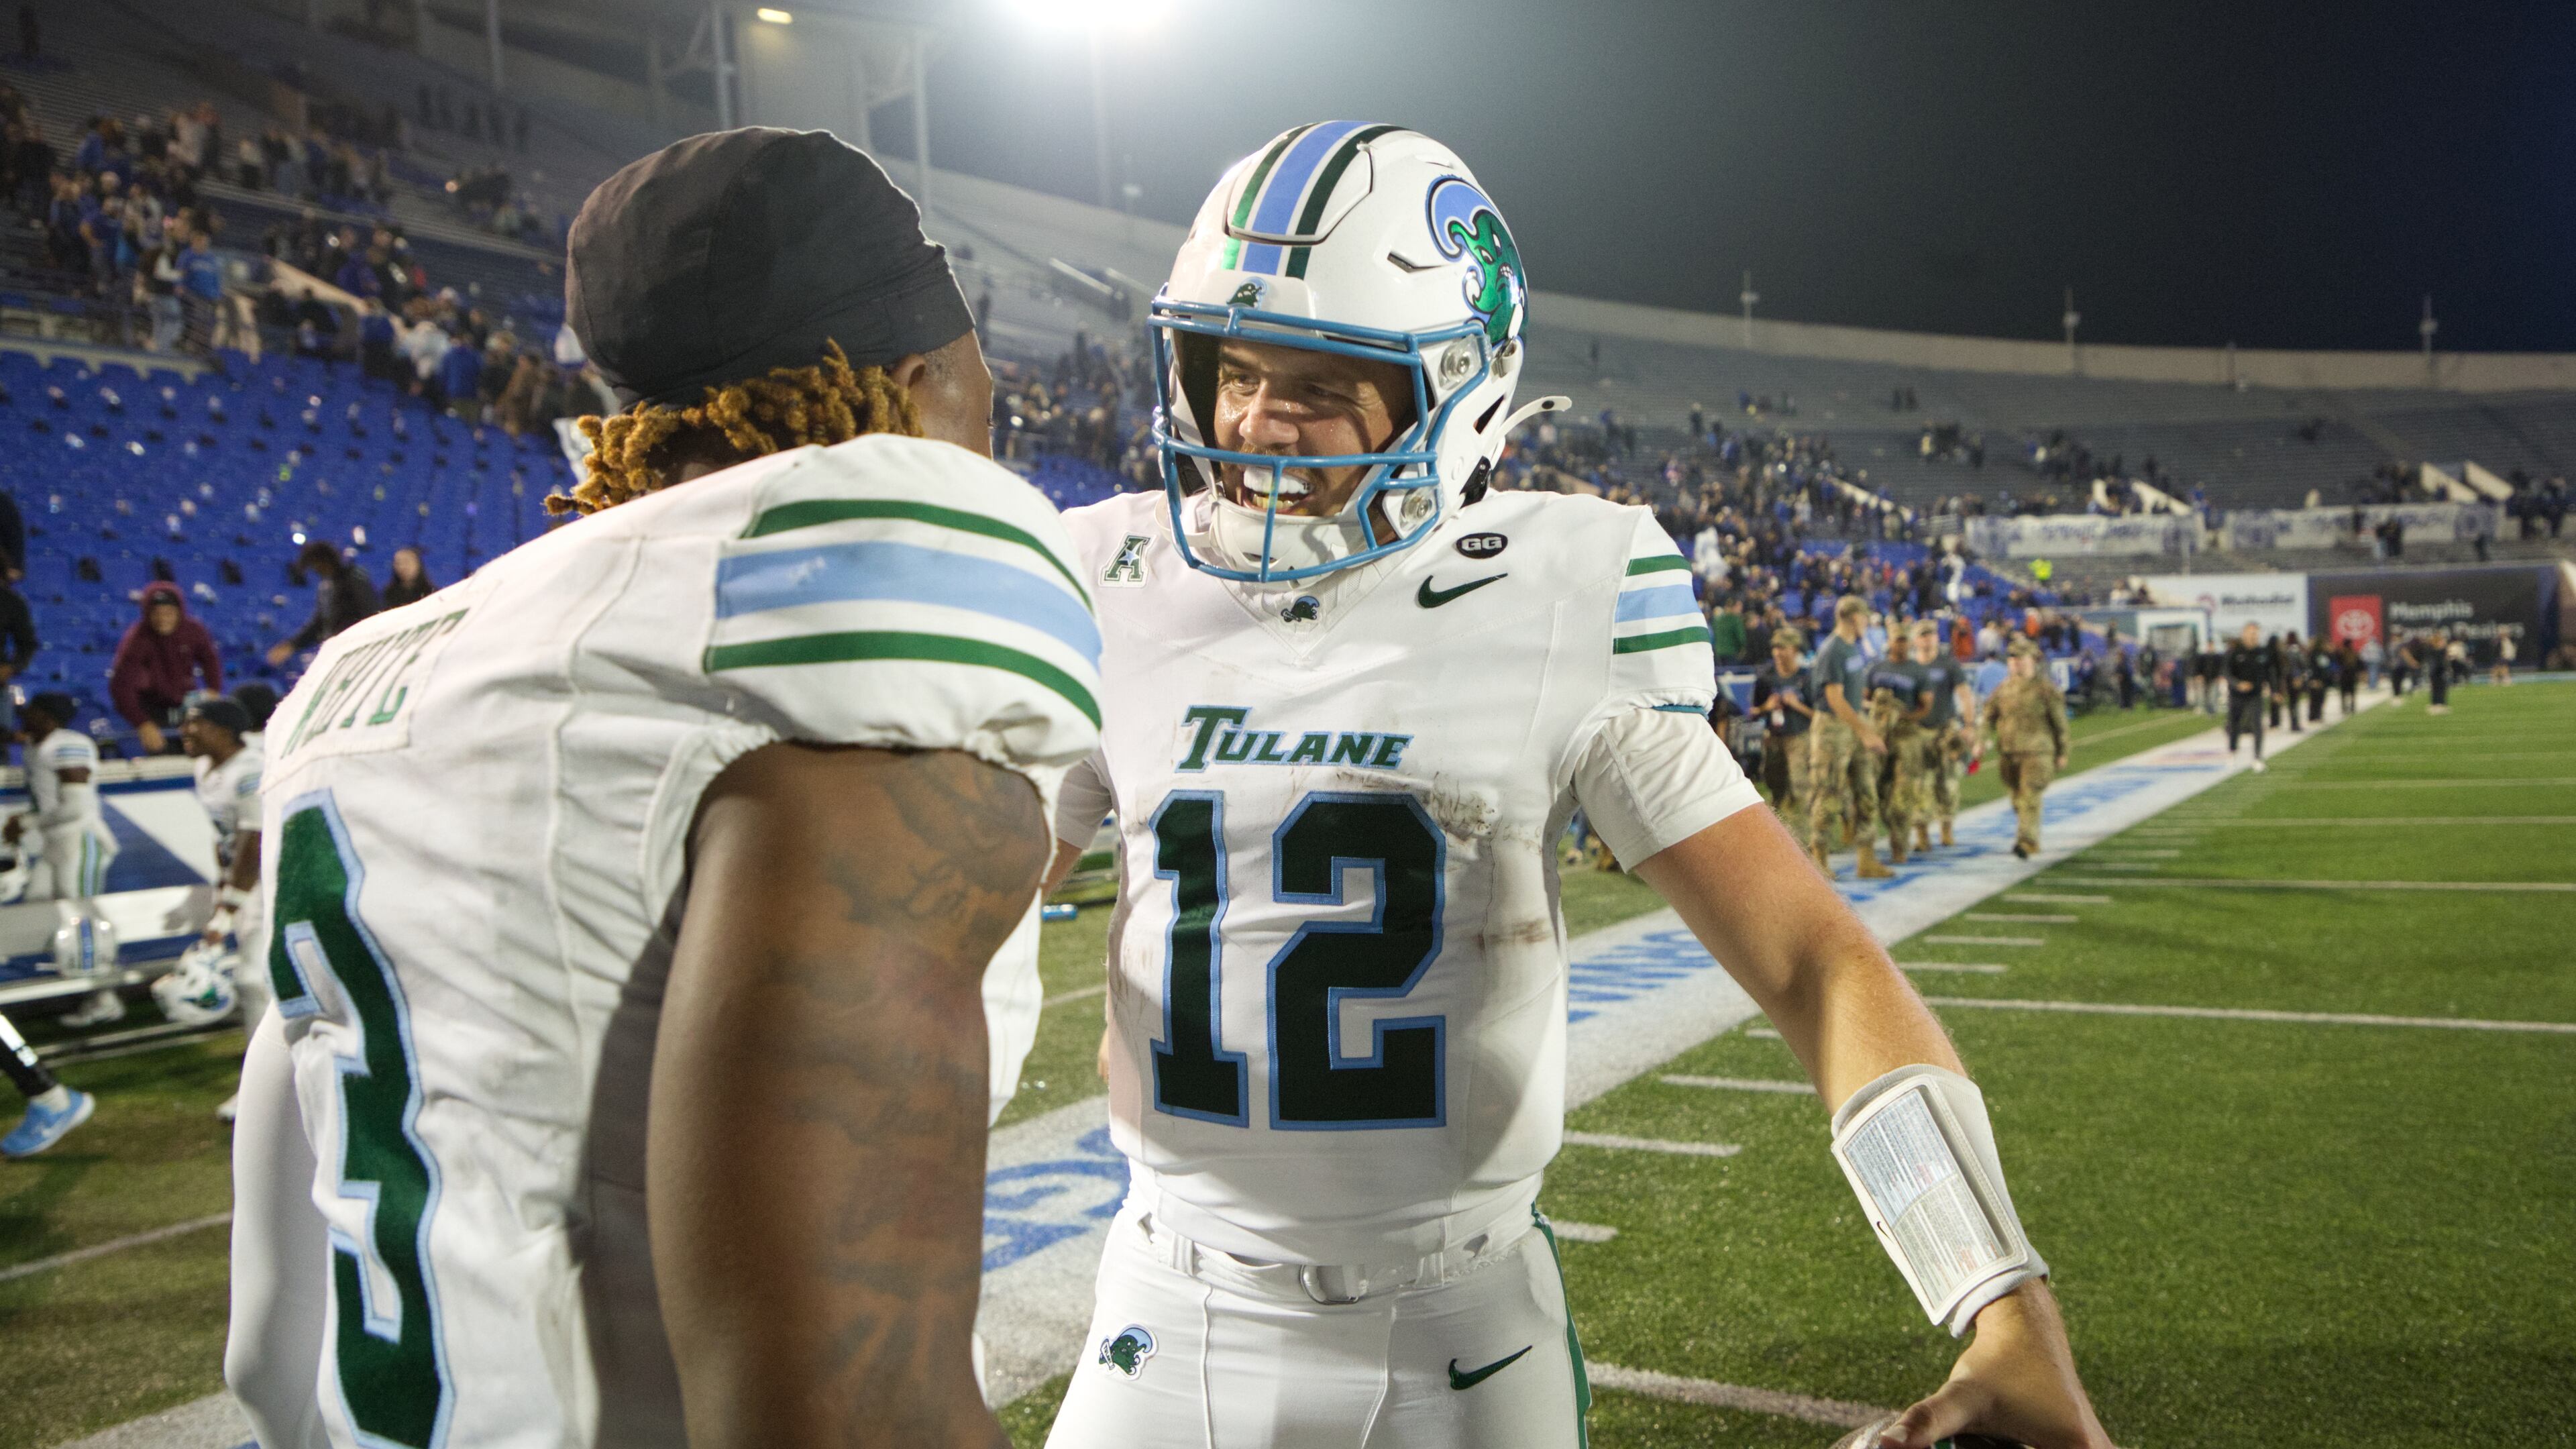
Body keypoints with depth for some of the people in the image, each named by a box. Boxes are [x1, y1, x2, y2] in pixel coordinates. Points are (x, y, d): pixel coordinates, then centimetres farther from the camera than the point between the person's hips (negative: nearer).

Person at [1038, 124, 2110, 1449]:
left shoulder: (1551, 609, -12)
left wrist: (2006, 1308, -22)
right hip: (1179, 1318, 2)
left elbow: (1814, 961, -14)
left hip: (1457, 1326, -2)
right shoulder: (1119, 592, -4)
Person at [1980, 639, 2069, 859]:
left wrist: (2062, 754, 3)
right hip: (2009, 752, 5)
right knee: (2018, 799, 12)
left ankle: (2027, 842, -18)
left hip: (2036, 752, -5)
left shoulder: (2045, 689, -3)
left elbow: (2060, 723, 2)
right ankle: (2029, 839, 28)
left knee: (2030, 797, -14)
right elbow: (1990, 716, 12)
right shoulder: (2004, 689, 10)